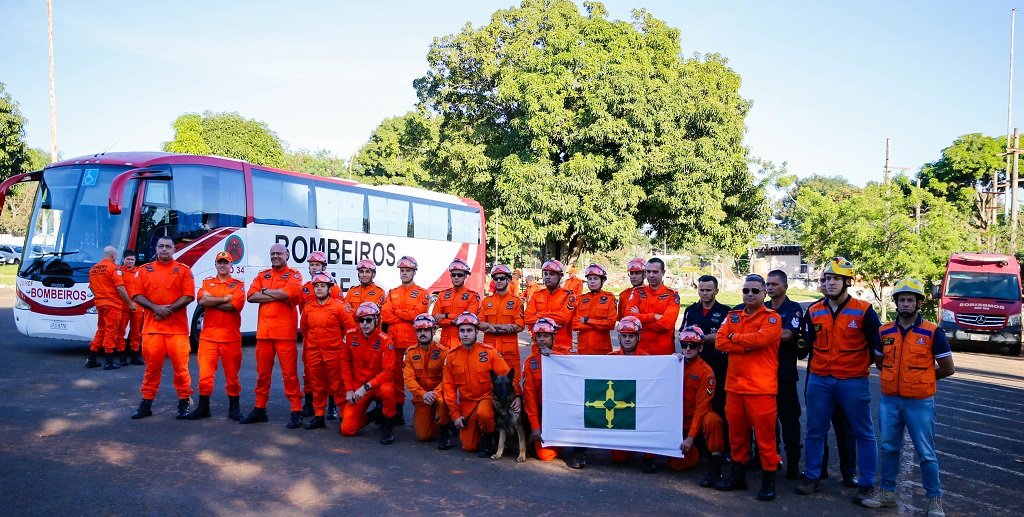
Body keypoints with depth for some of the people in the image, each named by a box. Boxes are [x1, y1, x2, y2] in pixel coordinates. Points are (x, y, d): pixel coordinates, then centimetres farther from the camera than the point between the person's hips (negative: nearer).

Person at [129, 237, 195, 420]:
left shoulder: (184, 270, 5)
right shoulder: (145, 270, 12)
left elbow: (188, 296, -3)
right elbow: (138, 296, 6)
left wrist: (169, 309, -14)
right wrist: (155, 308, -11)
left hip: (177, 327, -2)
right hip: (152, 327, 2)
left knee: (180, 365, -1)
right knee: (152, 365, 7)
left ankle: (184, 403, 7)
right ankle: (146, 404, 15)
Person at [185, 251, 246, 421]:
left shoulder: (238, 285, 4)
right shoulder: (207, 283, 12)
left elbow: (236, 305, -15)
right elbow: (201, 300, -8)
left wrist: (211, 301, -10)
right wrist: (225, 298, -11)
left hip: (231, 336, -2)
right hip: (208, 335, 2)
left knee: (232, 373, 5)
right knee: (205, 372, 2)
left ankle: (234, 408, 16)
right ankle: (203, 408, 13)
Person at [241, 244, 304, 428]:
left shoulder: (294, 275, 4)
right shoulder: (262, 275, 16)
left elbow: (289, 292, -18)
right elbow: (251, 296, 0)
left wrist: (265, 291, -4)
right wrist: (278, 295, -10)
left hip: (285, 331, -5)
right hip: (263, 330, 5)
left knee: (289, 372, -4)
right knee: (262, 371, 11)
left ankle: (296, 411, 0)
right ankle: (259, 409, 22)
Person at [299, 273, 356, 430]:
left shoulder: (339, 306, -8)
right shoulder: (308, 307, 6)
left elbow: (350, 327, -4)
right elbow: (304, 328, 20)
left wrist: (342, 343, 3)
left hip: (334, 353, -4)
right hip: (313, 353, 4)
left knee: (337, 386, 1)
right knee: (317, 386, 12)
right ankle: (318, 416, 20)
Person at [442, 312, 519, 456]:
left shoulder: (489, 352, -9)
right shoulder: (452, 356, -3)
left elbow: (507, 376, -8)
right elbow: (449, 386, 1)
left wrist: (517, 395, -23)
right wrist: (455, 414, -3)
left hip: (488, 397, -3)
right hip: (466, 403, 3)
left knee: (483, 413, -37)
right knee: (468, 446, -3)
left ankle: (488, 439, -6)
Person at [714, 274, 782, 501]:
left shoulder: (772, 318, -2)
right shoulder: (733, 316, 13)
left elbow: (761, 338, -21)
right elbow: (720, 342, -1)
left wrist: (734, 337, -5)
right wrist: (748, 345, -13)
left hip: (761, 387, -5)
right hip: (734, 384, 5)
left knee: (764, 433, -2)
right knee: (736, 431, 13)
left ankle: (769, 478, 10)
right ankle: (738, 473, 26)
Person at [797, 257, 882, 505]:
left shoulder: (863, 311, -7)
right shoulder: (814, 311, 5)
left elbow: (878, 345, 1)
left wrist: (864, 364, 2)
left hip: (853, 382, -3)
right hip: (819, 380, 3)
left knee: (863, 433, 5)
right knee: (815, 431, 9)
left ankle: (867, 484, 16)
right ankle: (812, 477, 21)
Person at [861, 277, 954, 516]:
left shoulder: (932, 332, -7)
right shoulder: (885, 332, 4)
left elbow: (947, 369, -2)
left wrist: (922, 378, 6)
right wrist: (903, 375, 11)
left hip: (920, 402, -3)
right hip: (889, 400, 4)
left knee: (926, 453, 4)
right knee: (889, 449, 12)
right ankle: (887, 493, 24)